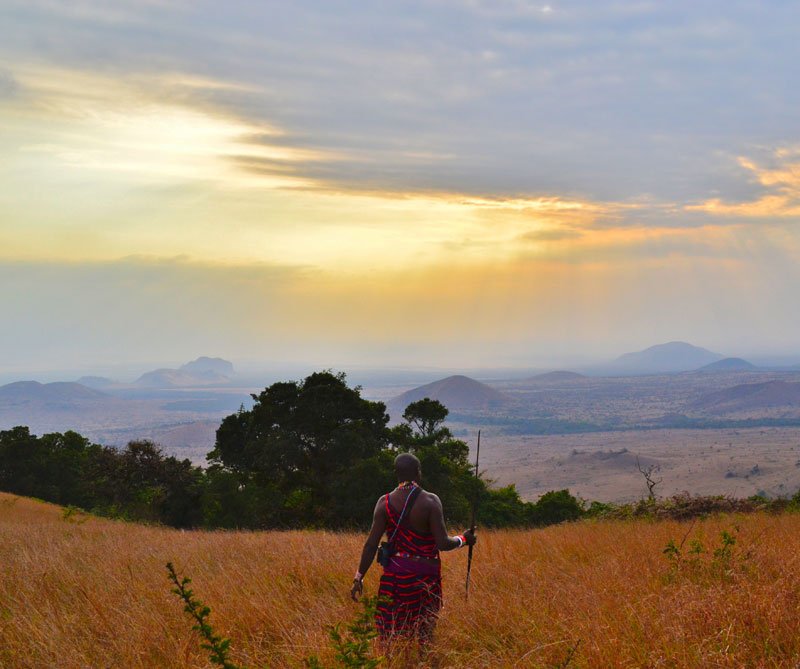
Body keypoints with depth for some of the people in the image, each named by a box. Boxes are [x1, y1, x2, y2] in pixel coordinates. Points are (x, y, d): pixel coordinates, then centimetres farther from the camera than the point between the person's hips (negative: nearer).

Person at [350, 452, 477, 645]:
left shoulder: (385, 502, -2)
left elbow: (371, 544, -4)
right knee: (423, 635, 8)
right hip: (425, 576, -2)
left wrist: (359, 577, 3)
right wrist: (463, 540, 7)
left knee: (390, 634, 7)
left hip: (395, 573, 2)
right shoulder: (430, 501, -9)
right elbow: (443, 543, -13)